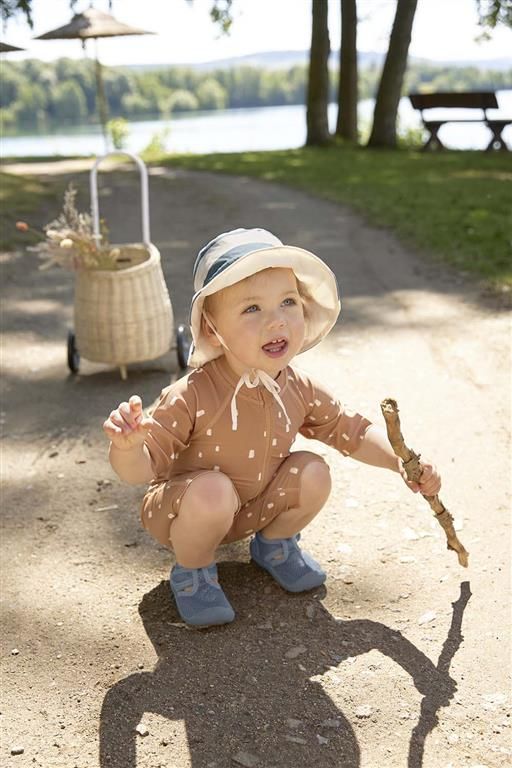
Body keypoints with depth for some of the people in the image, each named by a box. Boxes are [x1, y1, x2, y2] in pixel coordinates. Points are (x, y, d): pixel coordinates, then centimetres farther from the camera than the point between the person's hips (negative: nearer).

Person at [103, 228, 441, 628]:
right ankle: (192, 571, -4)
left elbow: (353, 430, 0)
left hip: (254, 508, 5)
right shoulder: (191, 398, -32)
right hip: (182, 511, -5)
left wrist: (401, 461, -14)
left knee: (313, 473, -16)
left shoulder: (299, 390, -14)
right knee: (213, 491, -36)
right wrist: (128, 444, -53)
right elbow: (141, 468, -30)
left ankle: (274, 544, 14)